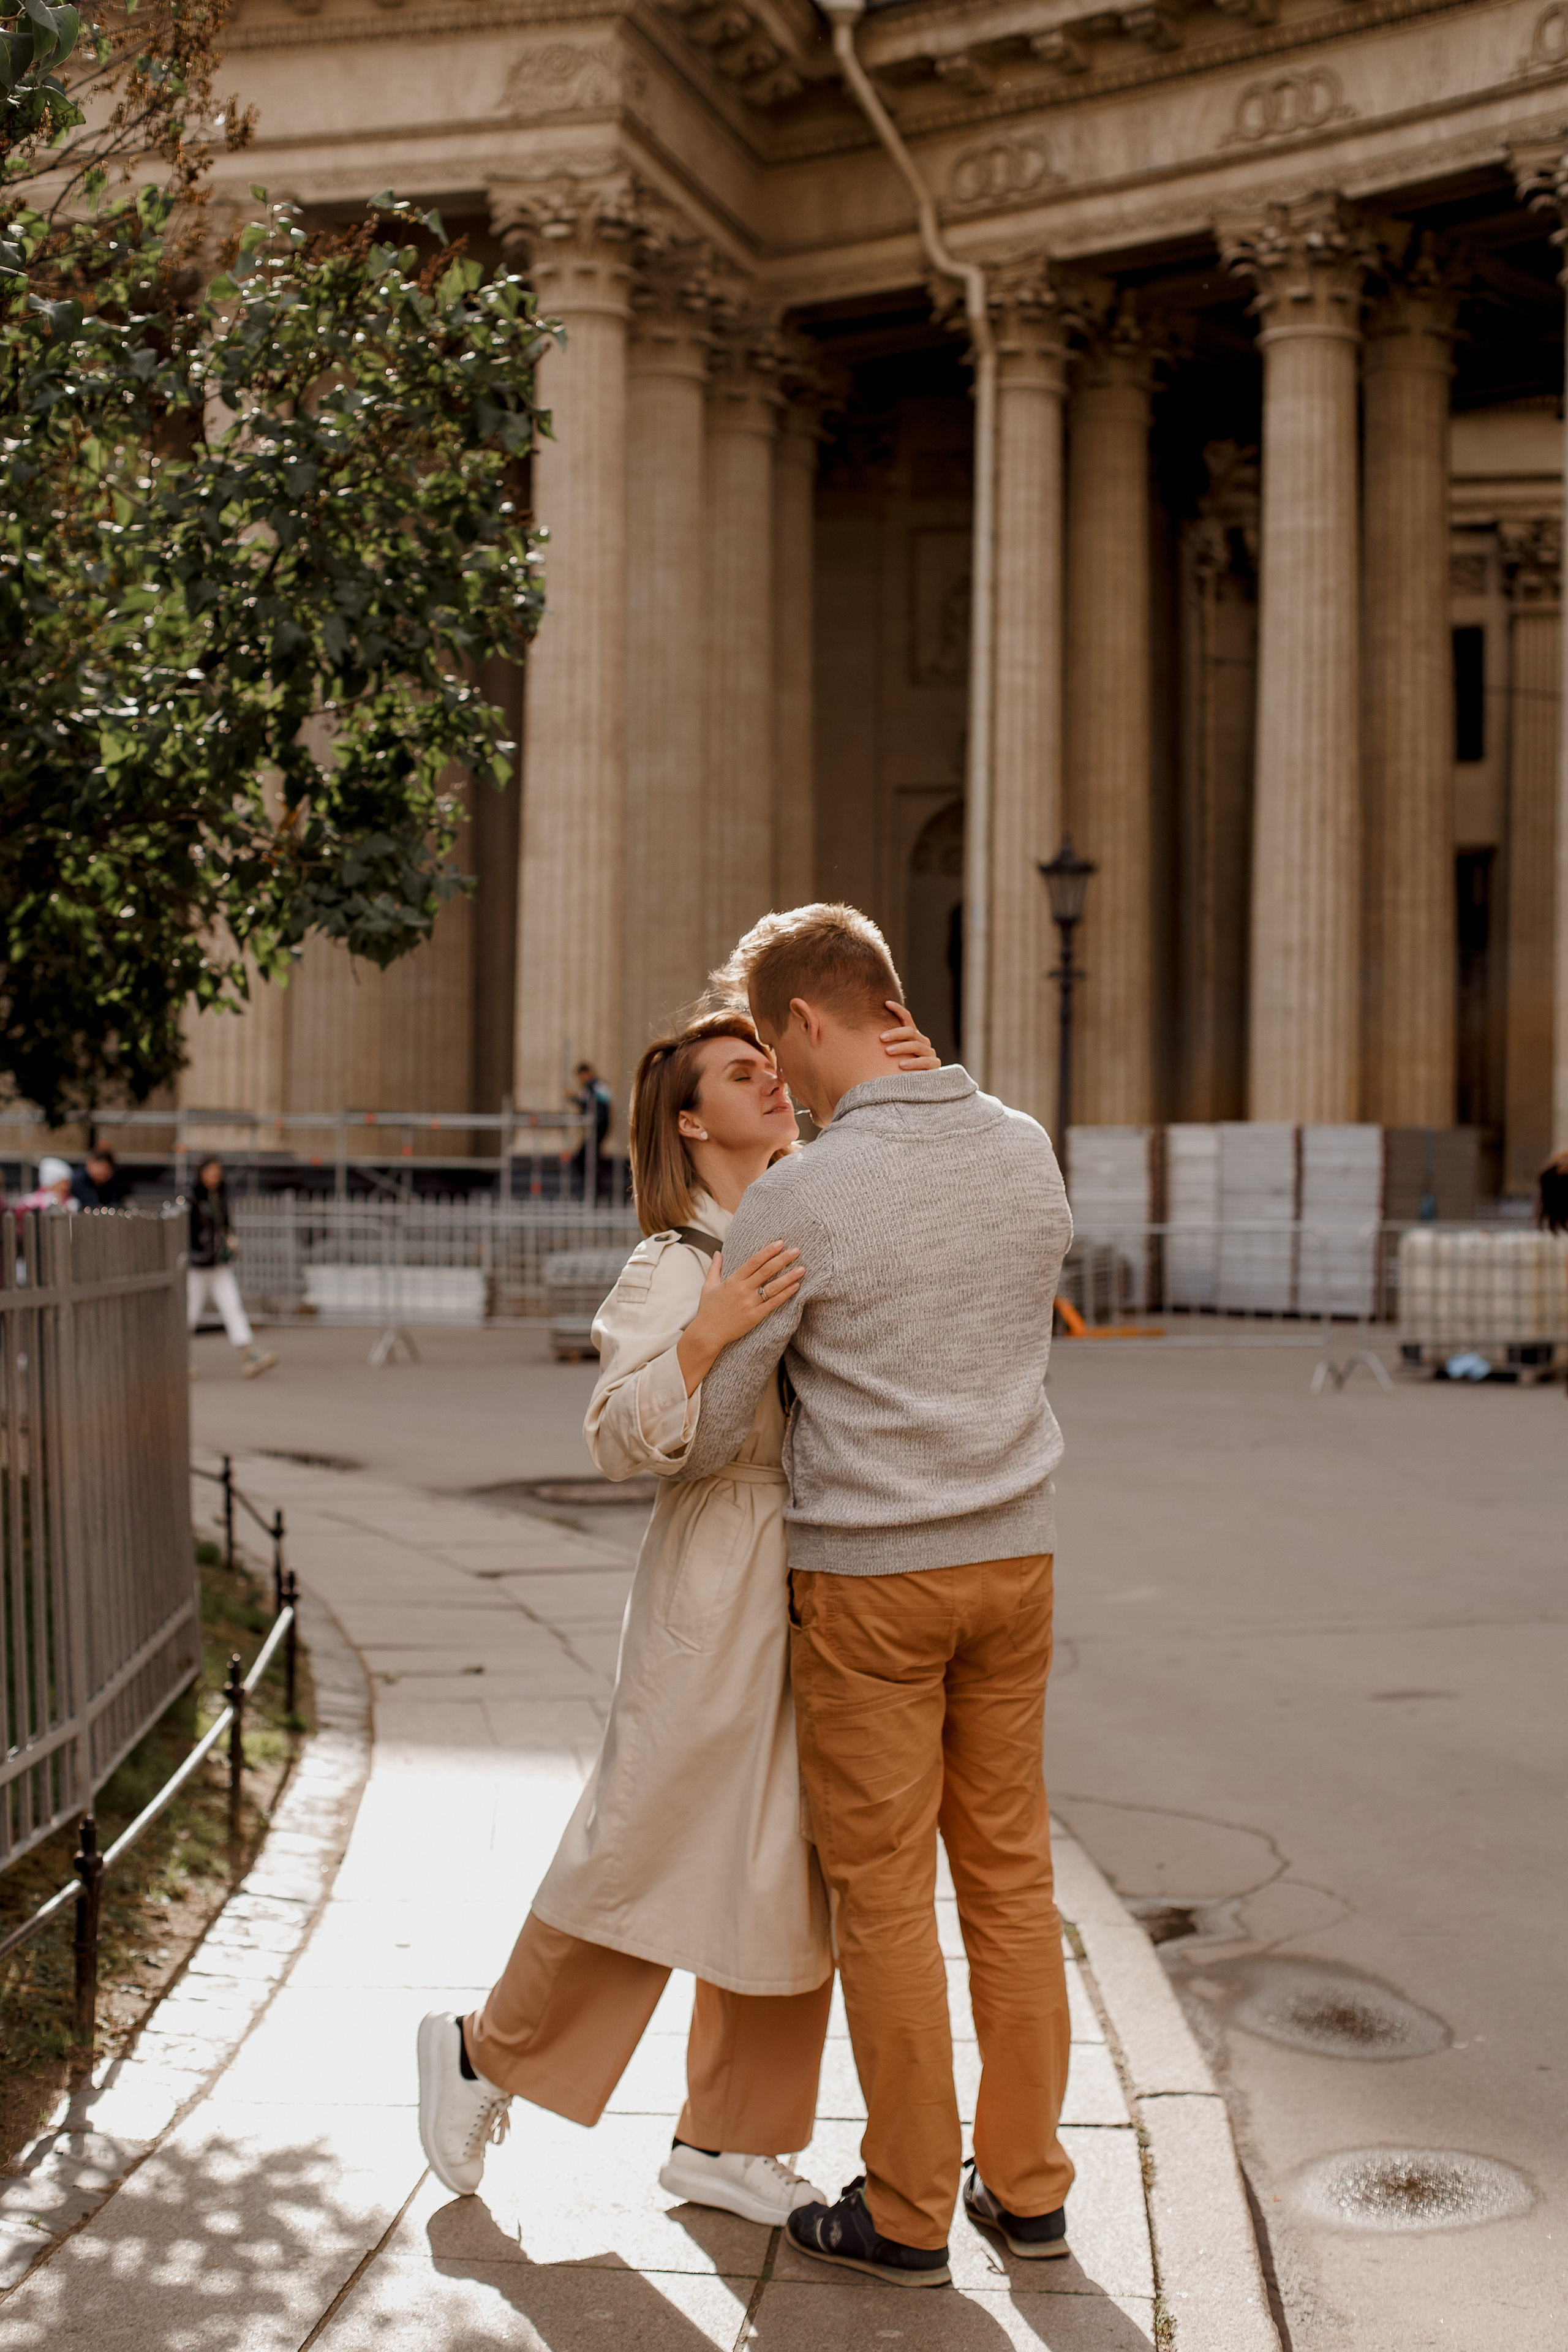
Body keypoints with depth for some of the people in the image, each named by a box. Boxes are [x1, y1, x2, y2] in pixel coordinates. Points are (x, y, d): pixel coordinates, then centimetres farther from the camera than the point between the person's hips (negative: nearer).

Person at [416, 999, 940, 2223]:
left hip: (825, 1582, 7)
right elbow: (618, 1435, -18)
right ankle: (486, 2049, 26)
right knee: (650, 1849, 2)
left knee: (791, 1870, 11)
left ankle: (727, 2140, 24)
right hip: (720, 1585, -7)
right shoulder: (672, 1268, -10)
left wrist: (926, 1089, -6)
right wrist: (708, 1336, -32)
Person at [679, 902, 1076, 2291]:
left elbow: (702, 1429, -11)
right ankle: (1028, 2186, 24)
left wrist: (660, 1459, 12)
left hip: (868, 1578, -5)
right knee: (1010, 1872, 14)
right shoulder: (1027, 1151, 1)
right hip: (1014, 1554, 6)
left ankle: (909, 2212, 16)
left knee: (884, 1891, 5)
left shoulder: (801, 1201, -17)